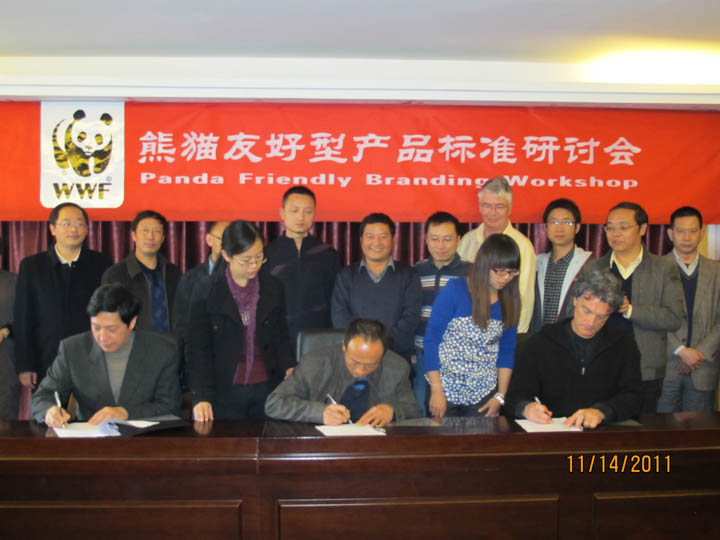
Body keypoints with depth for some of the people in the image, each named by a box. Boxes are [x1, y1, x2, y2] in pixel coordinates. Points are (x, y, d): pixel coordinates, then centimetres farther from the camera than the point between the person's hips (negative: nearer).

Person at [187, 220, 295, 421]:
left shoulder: (273, 288, 5)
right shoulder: (206, 290, -2)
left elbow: (280, 338, 10)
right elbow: (198, 348, -3)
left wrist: (290, 368, -9)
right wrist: (201, 396, -12)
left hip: (267, 390, 2)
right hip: (224, 393, -2)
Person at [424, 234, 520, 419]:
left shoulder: (509, 301, 3)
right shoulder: (454, 290, -10)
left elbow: (507, 351, 10)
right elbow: (431, 339, -9)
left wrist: (500, 396, 4)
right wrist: (436, 391, -11)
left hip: (484, 396, 3)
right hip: (445, 390, -3)